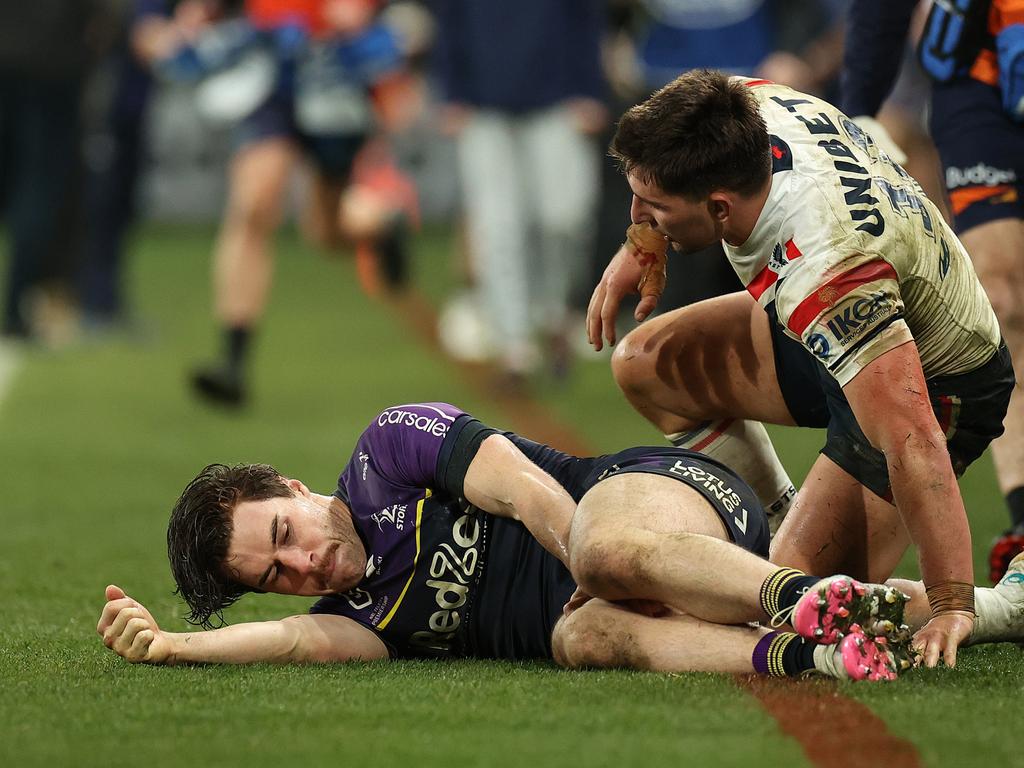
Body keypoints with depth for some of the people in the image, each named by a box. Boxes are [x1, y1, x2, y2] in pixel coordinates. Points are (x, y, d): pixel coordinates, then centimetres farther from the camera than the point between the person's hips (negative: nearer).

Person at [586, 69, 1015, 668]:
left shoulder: (829, 281, -45)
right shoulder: (752, 103, -22)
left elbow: (911, 441, -47)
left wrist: (952, 606, -48)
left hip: (936, 387, -9)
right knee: (643, 365, 9)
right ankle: (778, 523, 25)